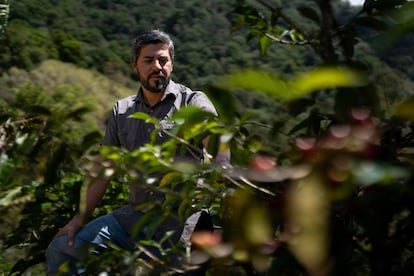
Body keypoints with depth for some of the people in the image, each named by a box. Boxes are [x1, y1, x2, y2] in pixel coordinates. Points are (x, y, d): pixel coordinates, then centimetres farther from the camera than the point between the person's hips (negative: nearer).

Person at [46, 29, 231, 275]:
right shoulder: (122, 112, 14)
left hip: (178, 220, -5)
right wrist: (82, 216, 8)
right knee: (60, 250, -1)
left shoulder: (192, 102, -2)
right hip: (133, 215, 5)